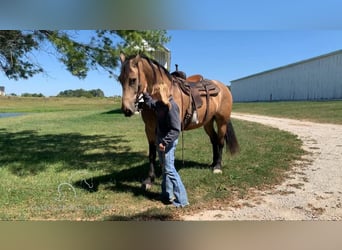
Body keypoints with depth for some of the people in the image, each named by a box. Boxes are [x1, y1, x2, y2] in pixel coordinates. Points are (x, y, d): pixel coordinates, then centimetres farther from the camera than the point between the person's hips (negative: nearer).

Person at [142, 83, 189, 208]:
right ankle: (167, 195, 31)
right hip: (161, 140, 10)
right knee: (164, 168, 17)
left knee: (169, 169, -6)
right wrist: (144, 93, 26)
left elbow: (175, 130, -25)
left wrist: (165, 142, -27)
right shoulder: (159, 104, 4)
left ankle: (181, 199, 3)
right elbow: (150, 103, 32)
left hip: (168, 142, -10)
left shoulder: (171, 106, -22)